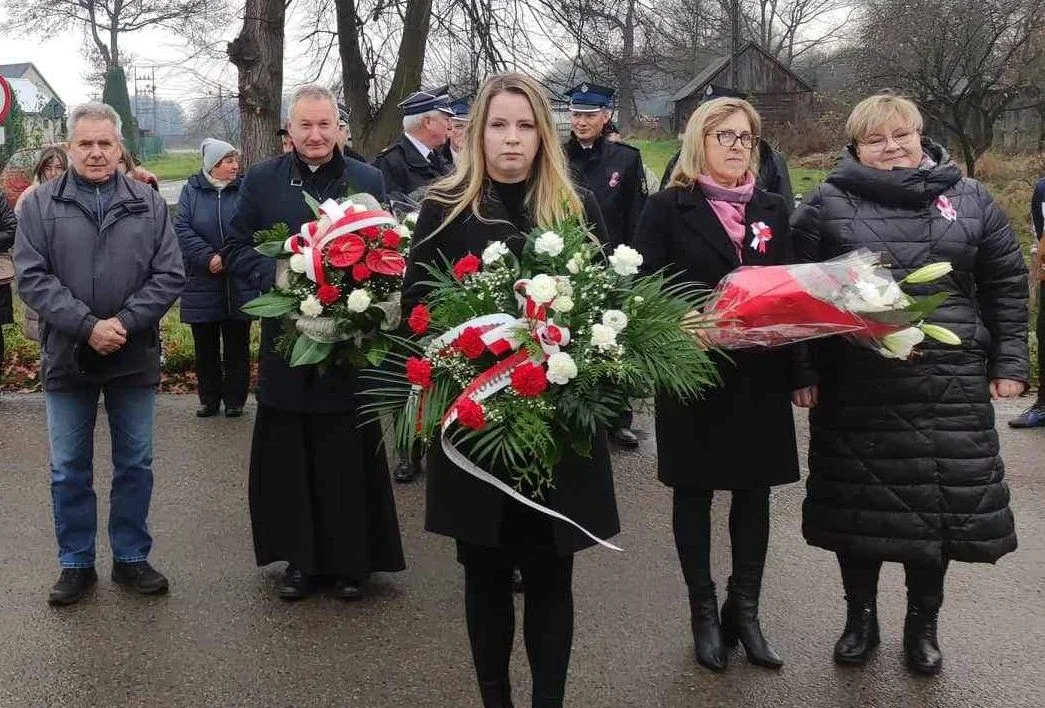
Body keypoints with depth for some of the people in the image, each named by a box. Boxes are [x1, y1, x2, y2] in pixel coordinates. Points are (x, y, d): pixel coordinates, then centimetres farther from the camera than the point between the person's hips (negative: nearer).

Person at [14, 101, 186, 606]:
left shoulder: (149, 204, 3)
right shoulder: (41, 204, 1)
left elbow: (168, 276, -2)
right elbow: (32, 278, -6)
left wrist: (125, 323, -15)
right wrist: (87, 326, -17)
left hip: (135, 357, 1)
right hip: (67, 357, 0)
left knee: (135, 465, 10)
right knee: (69, 470, 8)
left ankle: (131, 558, 24)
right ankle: (76, 564, 22)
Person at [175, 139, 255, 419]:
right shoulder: (192, 190, 1)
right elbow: (182, 228, -6)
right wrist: (209, 257, -17)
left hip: (239, 286, -1)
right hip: (202, 283, 1)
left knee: (237, 346, 7)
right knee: (205, 347, 10)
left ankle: (235, 399, 19)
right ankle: (209, 399, 22)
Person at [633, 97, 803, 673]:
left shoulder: (772, 209, 10)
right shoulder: (668, 208, -2)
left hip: (759, 375, 4)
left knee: (754, 490, 8)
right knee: (694, 491, 7)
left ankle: (744, 611, 22)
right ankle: (704, 613, 21)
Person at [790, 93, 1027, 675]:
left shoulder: (967, 197, 7)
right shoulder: (829, 204, 1)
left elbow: (1006, 284, 10)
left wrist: (1009, 363, 5)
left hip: (949, 386, 2)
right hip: (855, 387, -1)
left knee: (941, 505, 7)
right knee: (860, 504, 8)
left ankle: (923, 624, 27)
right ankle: (861, 617, 28)